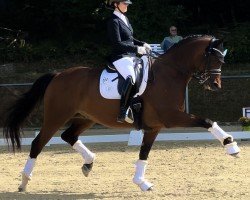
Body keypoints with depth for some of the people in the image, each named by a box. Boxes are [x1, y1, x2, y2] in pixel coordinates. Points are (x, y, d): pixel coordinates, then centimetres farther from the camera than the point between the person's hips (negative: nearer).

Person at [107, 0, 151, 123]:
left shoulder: (124, 19, 17)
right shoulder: (113, 21, -10)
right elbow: (117, 44, -17)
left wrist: (142, 44, 11)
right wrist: (136, 49, -19)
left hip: (130, 56, 10)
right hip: (120, 57, -10)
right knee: (131, 78, -33)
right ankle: (122, 114, -35)